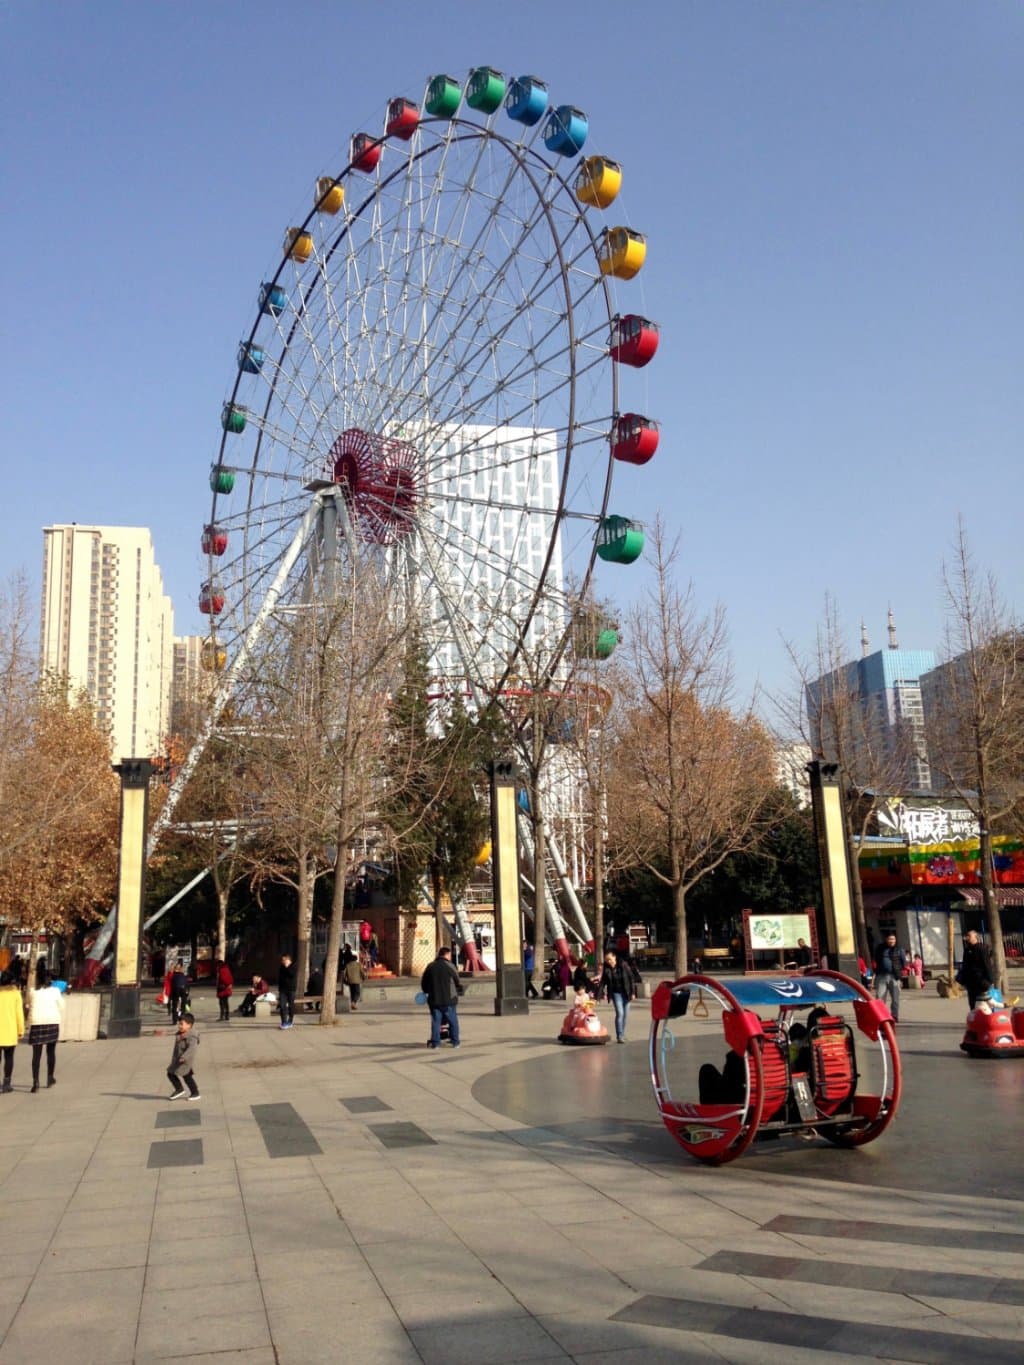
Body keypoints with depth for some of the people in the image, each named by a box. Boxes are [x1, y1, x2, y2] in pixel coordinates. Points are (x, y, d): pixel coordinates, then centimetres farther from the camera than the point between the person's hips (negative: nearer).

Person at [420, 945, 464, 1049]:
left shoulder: (430, 966, 5)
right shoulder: (449, 966, -6)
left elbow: (423, 982, 9)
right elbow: (457, 981, 1)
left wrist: (427, 992, 26)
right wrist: (459, 989, 22)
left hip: (434, 999, 3)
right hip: (448, 999, -3)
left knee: (436, 1021, 7)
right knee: (453, 1021, 8)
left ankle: (435, 1042, 4)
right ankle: (455, 1042, 10)